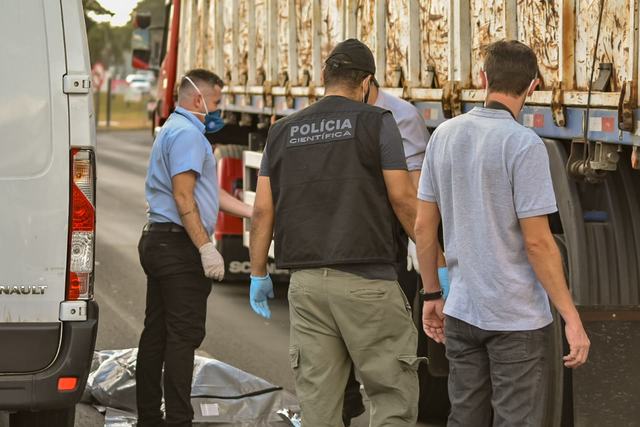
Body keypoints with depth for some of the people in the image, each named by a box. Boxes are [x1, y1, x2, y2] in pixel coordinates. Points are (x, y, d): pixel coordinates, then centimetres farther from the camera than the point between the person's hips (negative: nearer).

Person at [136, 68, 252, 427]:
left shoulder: (174, 130, 22)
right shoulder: (187, 134, -13)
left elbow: (210, 192, 25)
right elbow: (183, 196, -21)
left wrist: (255, 213, 24)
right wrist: (206, 247, -22)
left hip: (158, 242, 11)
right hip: (179, 245, -11)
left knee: (156, 334, 12)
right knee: (183, 336, -10)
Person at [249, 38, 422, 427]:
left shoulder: (283, 132, 12)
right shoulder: (376, 123, -1)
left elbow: (263, 210, 10)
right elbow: (403, 200, -5)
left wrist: (259, 274, 19)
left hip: (306, 281, 5)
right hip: (366, 279, -4)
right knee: (393, 393, 1)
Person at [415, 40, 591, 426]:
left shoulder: (444, 135, 3)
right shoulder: (524, 144, -15)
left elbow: (424, 226, 8)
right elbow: (537, 242, -17)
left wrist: (432, 296, 18)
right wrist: (572, 319, -12)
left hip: (461, 310, 6)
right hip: (517, 317, -6)